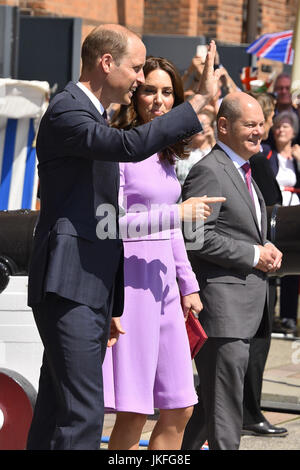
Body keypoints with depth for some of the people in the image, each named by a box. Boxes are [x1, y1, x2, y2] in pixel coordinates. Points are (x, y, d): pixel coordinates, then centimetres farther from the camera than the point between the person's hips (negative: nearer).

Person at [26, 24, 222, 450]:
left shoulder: (93, 114, 21)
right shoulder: (66, 111, -11)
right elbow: (129, 145, -30)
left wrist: (110, 307, 23)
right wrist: (201, 100, -25)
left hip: (95, 289, 10)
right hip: (69, 287, -10)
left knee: (57, 410, 11)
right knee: (82, 414, -14)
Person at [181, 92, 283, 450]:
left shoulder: (243, 171, 19)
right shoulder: (209, 170, -13)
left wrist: (266, 249, 8)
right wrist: (252, 255, -17)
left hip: (247, 306, 10)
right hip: (222, 304, -10)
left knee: (213, 397, 17)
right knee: (224, 402, -6)